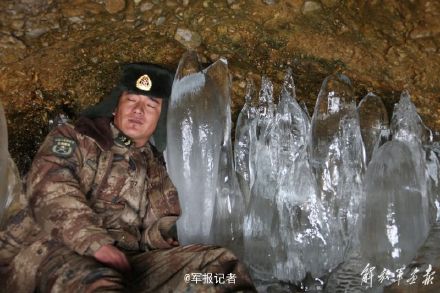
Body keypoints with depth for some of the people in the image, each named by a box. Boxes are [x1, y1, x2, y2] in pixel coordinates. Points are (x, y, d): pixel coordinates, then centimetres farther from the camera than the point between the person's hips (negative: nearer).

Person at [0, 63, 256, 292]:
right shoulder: (75, 137, 9)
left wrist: (167, 232, -6)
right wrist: (96, 242, -24)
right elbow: (50, 189, -9)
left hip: (123, 263, 4)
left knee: (217, 262, -16)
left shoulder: (158, 172, 23)